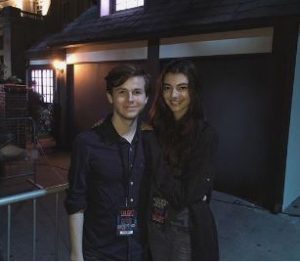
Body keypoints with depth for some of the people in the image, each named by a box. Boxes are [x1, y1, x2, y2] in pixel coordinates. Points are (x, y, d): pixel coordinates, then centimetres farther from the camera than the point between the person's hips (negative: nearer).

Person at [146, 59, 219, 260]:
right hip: (155, 223, 4)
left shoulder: (205, 134, -16)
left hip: (188, 228, -4)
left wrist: (152, 148, -20)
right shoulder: (156, 128, -3)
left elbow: (187, 194, -21)